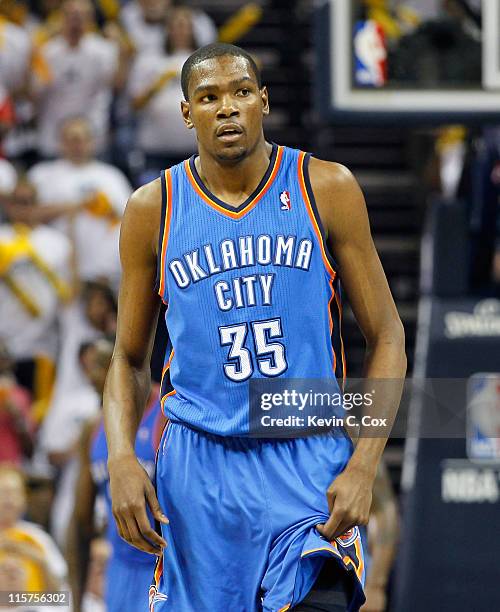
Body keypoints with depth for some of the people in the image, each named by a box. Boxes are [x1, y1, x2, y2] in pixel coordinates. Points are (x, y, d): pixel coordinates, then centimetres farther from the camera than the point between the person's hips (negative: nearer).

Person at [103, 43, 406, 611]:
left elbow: (386, 340, 3)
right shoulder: (152, 209, 4)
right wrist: (120, 456, -6)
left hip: (311, 463, -2)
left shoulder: (326, 189, 0)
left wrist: (363, 465, -9)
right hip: (199, 467, 2)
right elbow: (130, 358, 13)